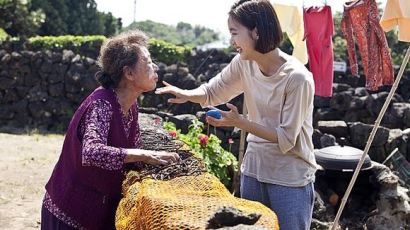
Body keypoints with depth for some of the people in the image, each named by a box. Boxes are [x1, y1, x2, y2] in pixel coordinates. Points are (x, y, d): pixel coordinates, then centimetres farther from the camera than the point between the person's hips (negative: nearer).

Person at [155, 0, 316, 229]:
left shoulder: (298, 78, -23)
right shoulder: (244, 63, -5)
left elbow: (286, 139, -20)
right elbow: (213, 92, 10)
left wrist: (239, 122, -26)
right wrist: (187, 94, -11)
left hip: (291, 180, -6)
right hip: (253, 171, 6)